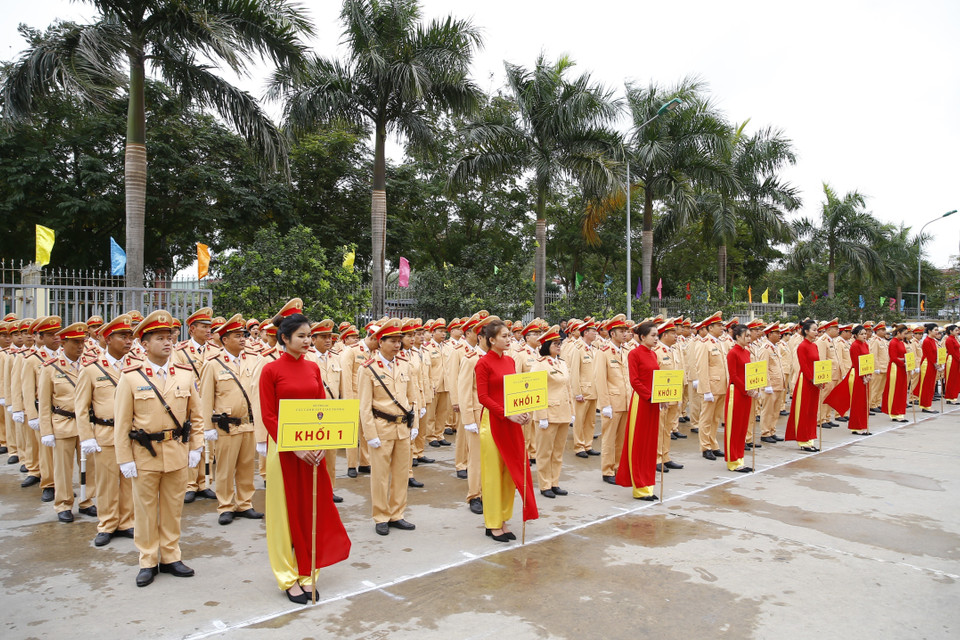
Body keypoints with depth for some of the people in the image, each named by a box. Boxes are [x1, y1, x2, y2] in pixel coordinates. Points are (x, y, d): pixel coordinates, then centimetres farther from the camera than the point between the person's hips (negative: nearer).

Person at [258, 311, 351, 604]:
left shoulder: (313, 368, 7)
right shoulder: (271, 370, -8)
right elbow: (268, 417, -9)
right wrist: (294, 447, -17)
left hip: (312, 450, 5)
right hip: (284, 449, -5)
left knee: (313, 510, 10)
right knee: (287, 512, 6)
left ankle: (307, 573, 23)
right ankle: (289, 578, 20)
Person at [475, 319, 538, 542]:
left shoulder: (510, 361, 11)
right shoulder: (483, 363, -10)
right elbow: (482, 397, -13)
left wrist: (522, 411, -2)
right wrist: (506, 413, -20)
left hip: (512, 423, 7)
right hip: (493, 422, -7)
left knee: (511, 472, 10)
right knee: (493, 473, 2)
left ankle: (503, 521, 22)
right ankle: (492, 524, 14)